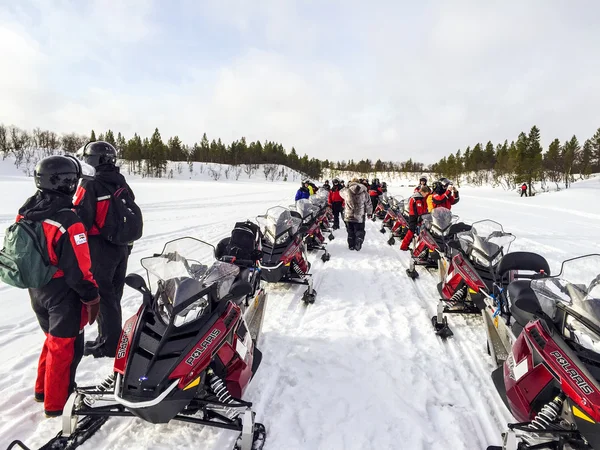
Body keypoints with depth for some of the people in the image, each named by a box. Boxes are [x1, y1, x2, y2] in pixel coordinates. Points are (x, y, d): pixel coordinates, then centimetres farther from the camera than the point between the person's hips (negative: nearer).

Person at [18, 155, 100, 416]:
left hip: (37, 291, 8)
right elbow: (79, 269, -23)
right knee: (65, 347, 9)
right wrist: (92, 299, -12)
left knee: (53, 339, 26)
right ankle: (56, 403, 24)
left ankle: (42, 390, 43)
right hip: (64, 295, -8)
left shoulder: (26, 213, -2)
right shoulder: (68, 222, -27)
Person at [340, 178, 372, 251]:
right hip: (359, 217, 0)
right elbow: (369, 204, 4)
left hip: (348, 216, 1)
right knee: (359, 231, 10)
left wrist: (347, 187, 30)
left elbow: (341, 192, 17)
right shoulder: (364, 193, -4)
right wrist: (369, 213, 18)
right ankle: (358, 245, -8)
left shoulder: (347, 191, -7)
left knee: (350, 232, 14)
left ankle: (351, 245, 18)